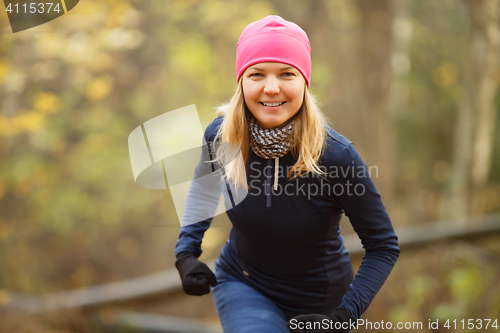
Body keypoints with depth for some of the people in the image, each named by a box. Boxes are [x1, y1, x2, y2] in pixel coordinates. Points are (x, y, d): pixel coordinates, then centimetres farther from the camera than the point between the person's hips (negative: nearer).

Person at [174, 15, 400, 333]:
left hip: (318, 298, -1)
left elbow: (384, 246, -16)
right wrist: (187, 251, -4)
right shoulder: (220, 137, -17)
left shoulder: (336, 155, -25)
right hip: (241, 282, 1)